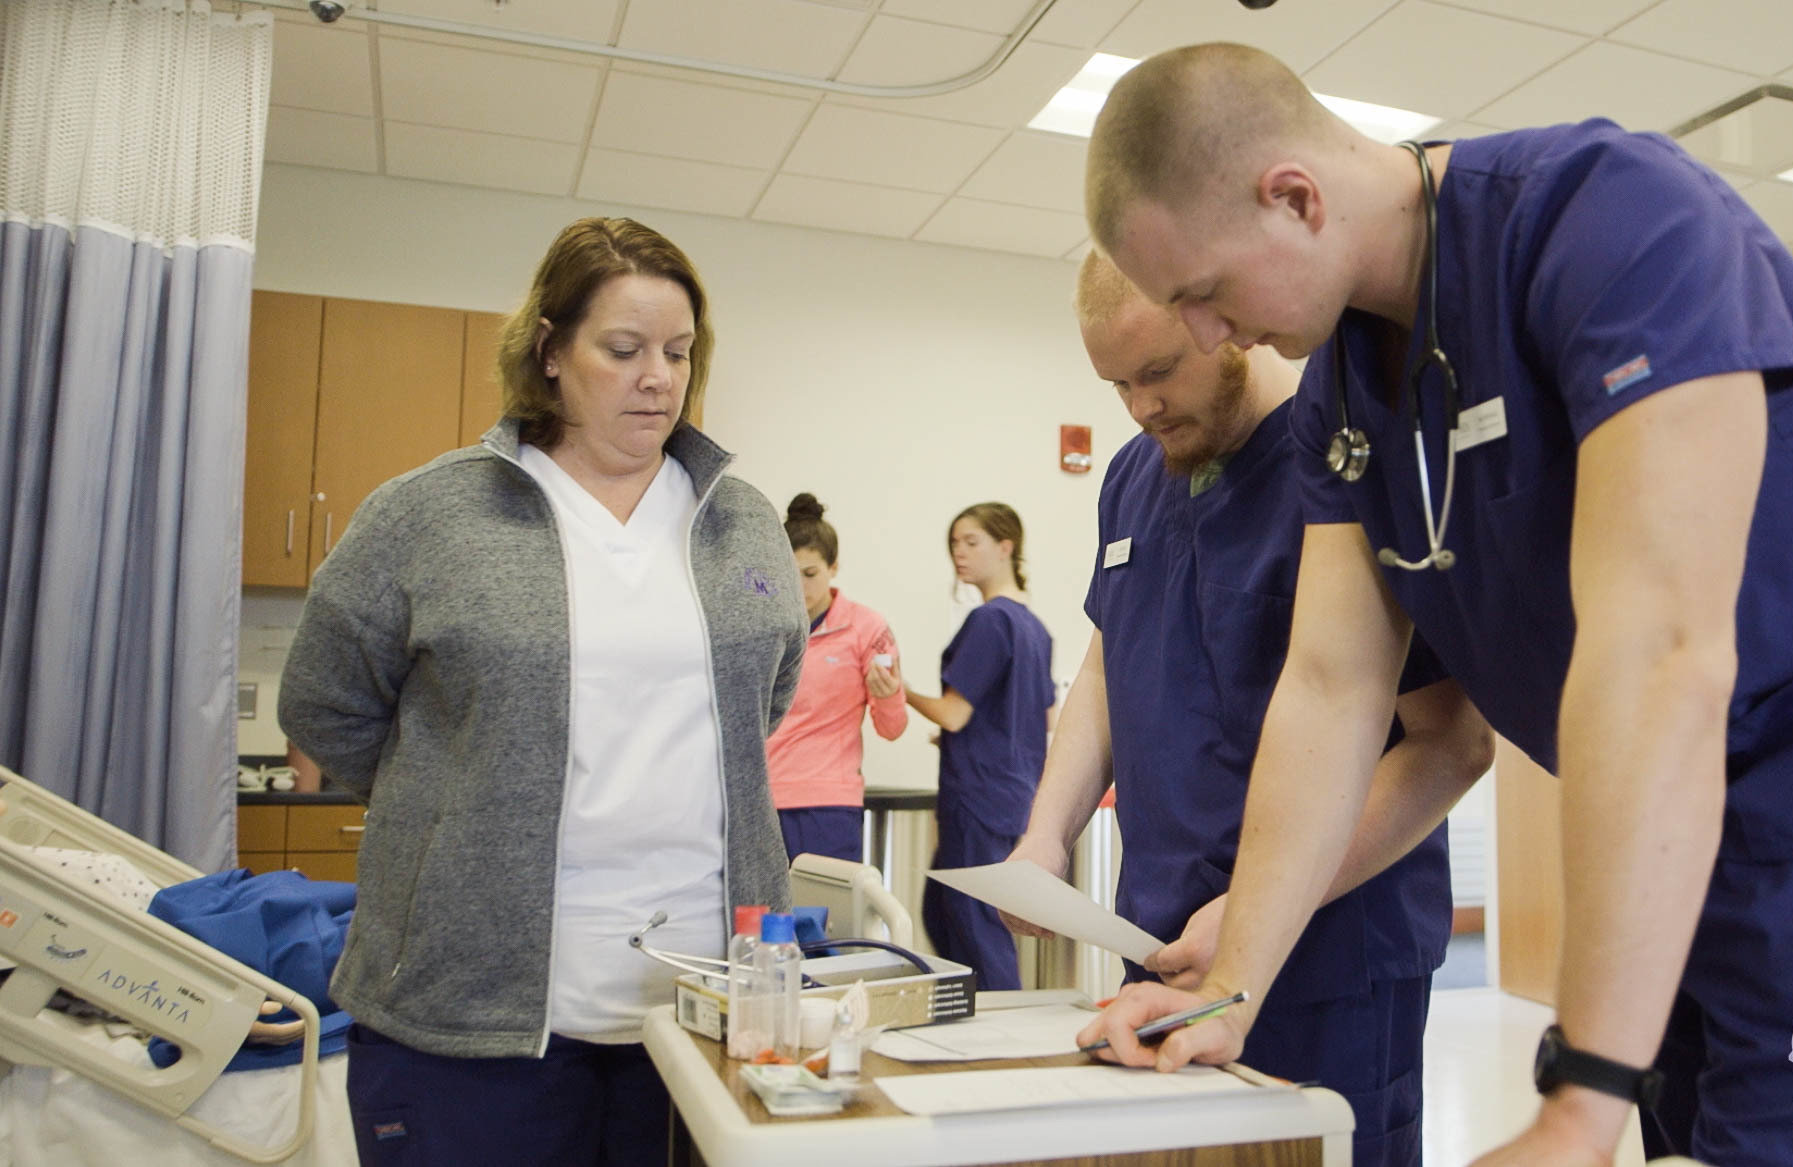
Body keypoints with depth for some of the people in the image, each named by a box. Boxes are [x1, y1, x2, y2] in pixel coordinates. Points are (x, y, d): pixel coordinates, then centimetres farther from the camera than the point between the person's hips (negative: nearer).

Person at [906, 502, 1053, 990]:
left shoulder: (988, 620, -16)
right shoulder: (1035, 626, 11)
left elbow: (953, 715, -16)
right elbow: (1046, 721, 18)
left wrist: (907, 694, 0)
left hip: (978, 794, -9)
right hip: (1016, 790, 9)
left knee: (974, 920, 0)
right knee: (938, 910, 19)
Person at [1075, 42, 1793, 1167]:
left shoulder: (1616, 217, -22)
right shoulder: (1339, 390, 2)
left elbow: (1659, 653, -30)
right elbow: (1332, 687, -1)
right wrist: (1229, 993, -4)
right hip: (1656, 856, 7)